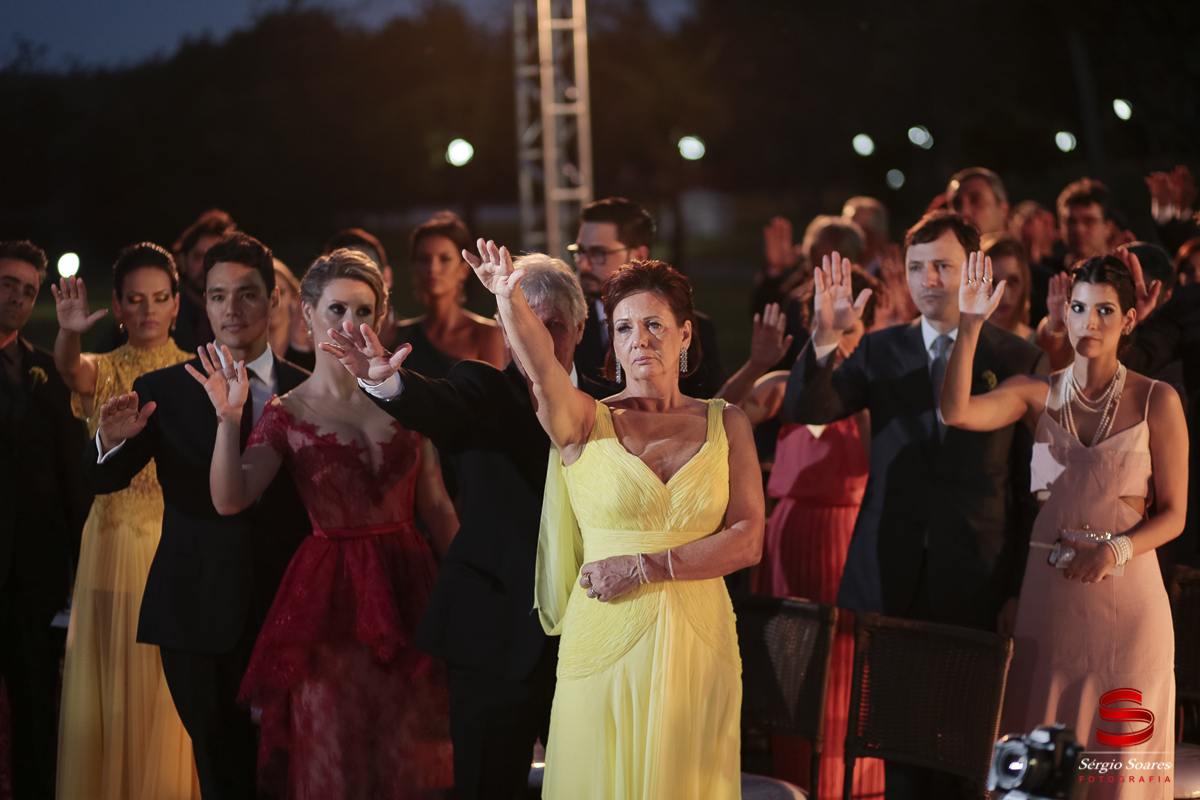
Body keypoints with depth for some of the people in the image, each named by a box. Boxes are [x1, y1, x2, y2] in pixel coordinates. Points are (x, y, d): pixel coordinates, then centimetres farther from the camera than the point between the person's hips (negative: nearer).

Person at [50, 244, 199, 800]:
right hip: (112, 546, 1)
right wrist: (70, 332, -41)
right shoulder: (101, 371, 6)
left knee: (171, 687, -1)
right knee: (110, 683, 3)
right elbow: (69, 368, -20)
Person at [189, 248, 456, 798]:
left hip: (407, 583, 2)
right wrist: (228, 420, -25)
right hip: (329, 599, -2)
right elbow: (229, 500, -13)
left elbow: (435, 505, 8)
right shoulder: (288, 414, -1)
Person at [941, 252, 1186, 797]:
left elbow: (1173, 514, 1)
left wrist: (1115, 550, -16)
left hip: (1124, 593, -2)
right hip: (1047, 592, 2)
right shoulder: (1038, 393, 5)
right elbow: (955, 411, -12)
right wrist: (970, 326, -20)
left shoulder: (1156, 401, 0)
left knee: (1117, 751, 0)